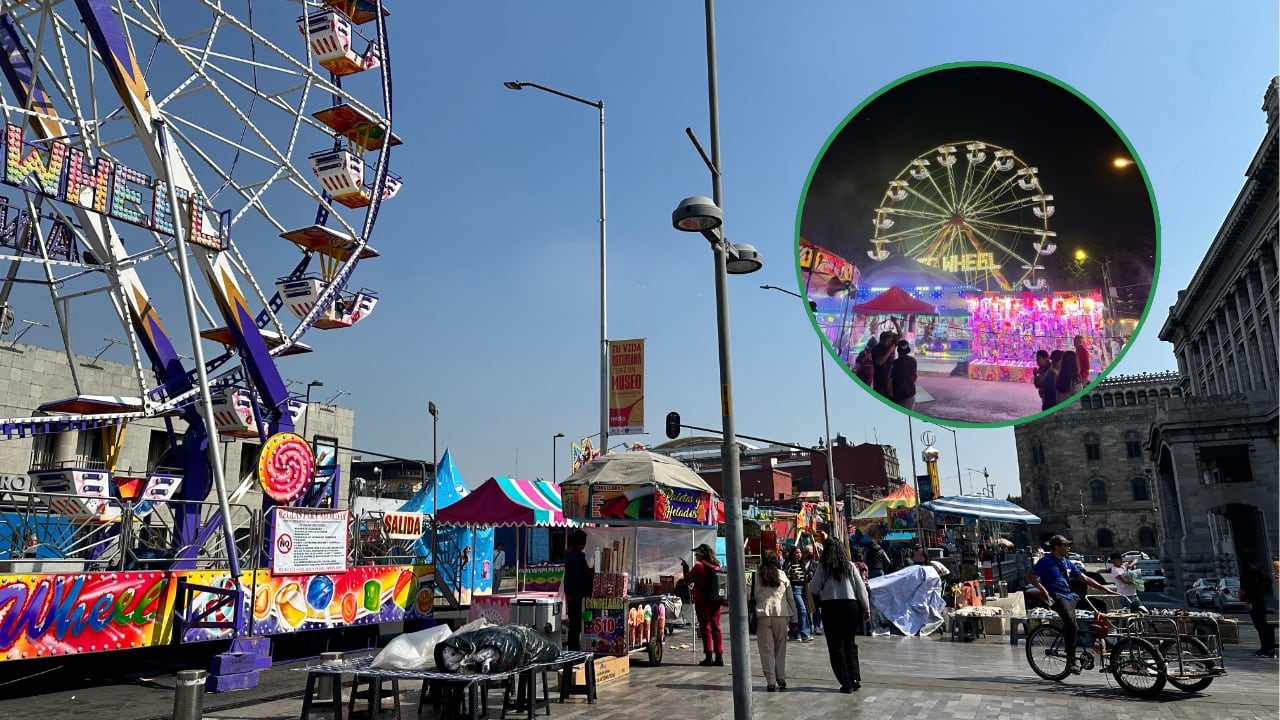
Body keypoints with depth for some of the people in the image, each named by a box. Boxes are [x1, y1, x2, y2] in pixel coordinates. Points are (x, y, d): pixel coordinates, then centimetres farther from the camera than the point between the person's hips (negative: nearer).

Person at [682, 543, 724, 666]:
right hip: (716, 602, 5)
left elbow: (688, 579, -2)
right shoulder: (717, 566, 4)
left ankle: (709, 656, -1)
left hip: (702, 602, -5)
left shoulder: (699, 566, -12)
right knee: (716, 628, 10)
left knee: (705, 628, 1)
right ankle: (719, 656, 10)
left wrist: (685, 567, 9)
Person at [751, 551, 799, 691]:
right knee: (780, 648, 15)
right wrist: (794, 618, 15)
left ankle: (771, 682, 0)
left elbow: (753, 596, 1)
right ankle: (781, 678, 15)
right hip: (782, 614, 2)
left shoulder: (756, 576, 3)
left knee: (766, 649, 3)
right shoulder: (783, 575, 7)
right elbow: (791, 598, 10)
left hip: (763, 614, -1)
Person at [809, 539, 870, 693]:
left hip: (830, 607, -2)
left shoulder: (823, 567, 0)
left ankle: (846, 683, 2)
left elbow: (813, 588, -1)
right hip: (850, 605, 2)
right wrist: (866, 609, 12)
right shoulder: (850, 566, 4)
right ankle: (855, 679, 10)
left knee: (836, 645, 4)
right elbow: (861, 588, 5)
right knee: (850, 643, 16)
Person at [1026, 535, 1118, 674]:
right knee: (1071, 622, -30)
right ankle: (1071, 661, -23)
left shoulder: (1067, 564, 17)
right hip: (1056, 597, -8)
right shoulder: (1046, 561, -5)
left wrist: (1105, 589, 7)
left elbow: (1085, 579, 15)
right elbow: (1029, 575, -9)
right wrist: (1042, 589, -21)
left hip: (1070, 596, 8)